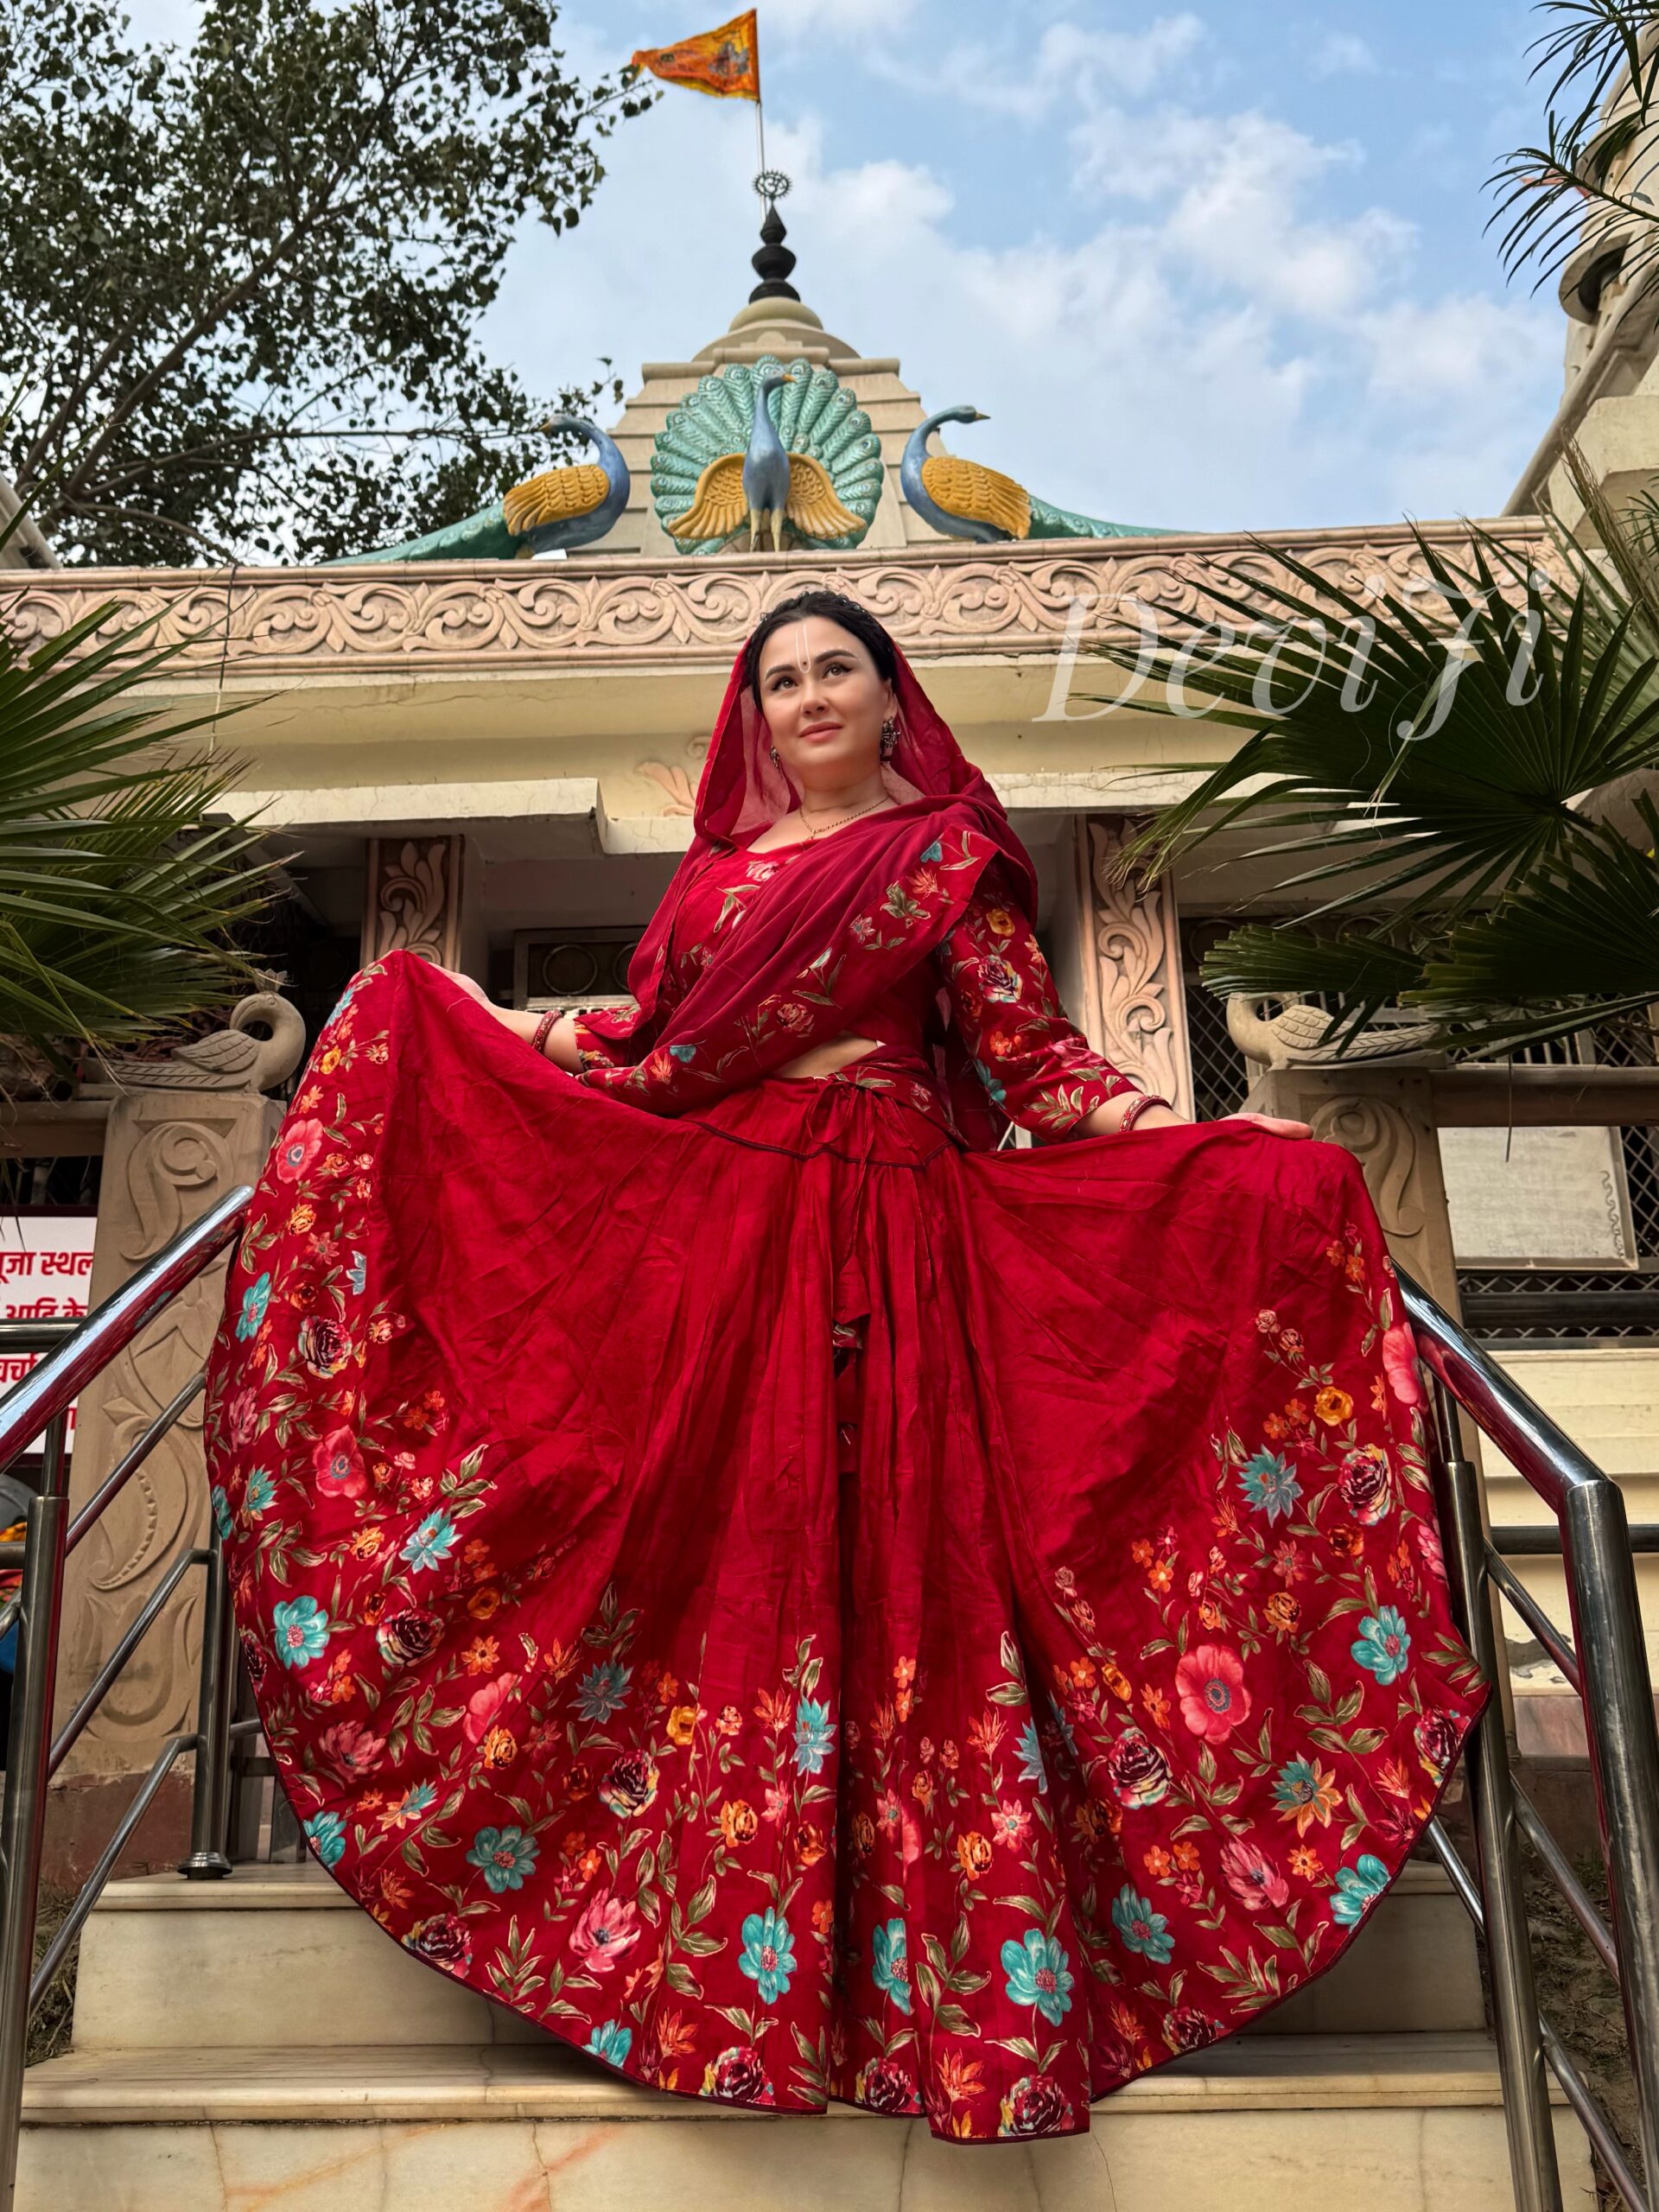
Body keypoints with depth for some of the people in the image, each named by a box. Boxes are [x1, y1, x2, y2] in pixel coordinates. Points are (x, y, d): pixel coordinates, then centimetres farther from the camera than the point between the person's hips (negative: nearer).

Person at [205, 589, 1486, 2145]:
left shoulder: (952, 852, 6)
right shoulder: (719, 865, 18)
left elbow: (1025, 1056, -1)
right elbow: (650, 1040, 18)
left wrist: (1191, 1139, -13)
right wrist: (480, 1030, 19)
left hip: (884, 1232, -4)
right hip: (707, 1227, 4)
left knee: (884, 1560, -5)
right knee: (720, 1560, 3)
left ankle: (933, 1971, 8)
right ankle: (722, 1960, 17)